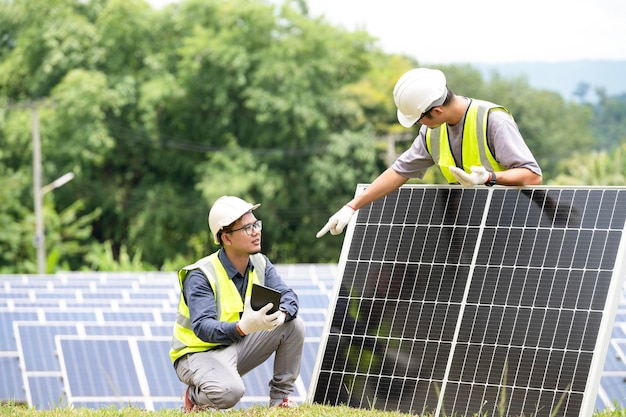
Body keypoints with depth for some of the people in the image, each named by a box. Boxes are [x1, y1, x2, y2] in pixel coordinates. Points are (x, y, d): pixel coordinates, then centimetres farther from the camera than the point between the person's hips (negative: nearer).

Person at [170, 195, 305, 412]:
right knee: (229, 391, -37)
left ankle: (280, 398, 3)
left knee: (294, 325, -9)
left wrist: (281, 314, -34)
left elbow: (288, 296, -8)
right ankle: (196, 397, -1)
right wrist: (243, 327, -50)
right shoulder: (201, 276, -20)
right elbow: (203, 327, -31)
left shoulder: (260, 264, 2)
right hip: (199, 352, -7)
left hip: (238, 347, 7)